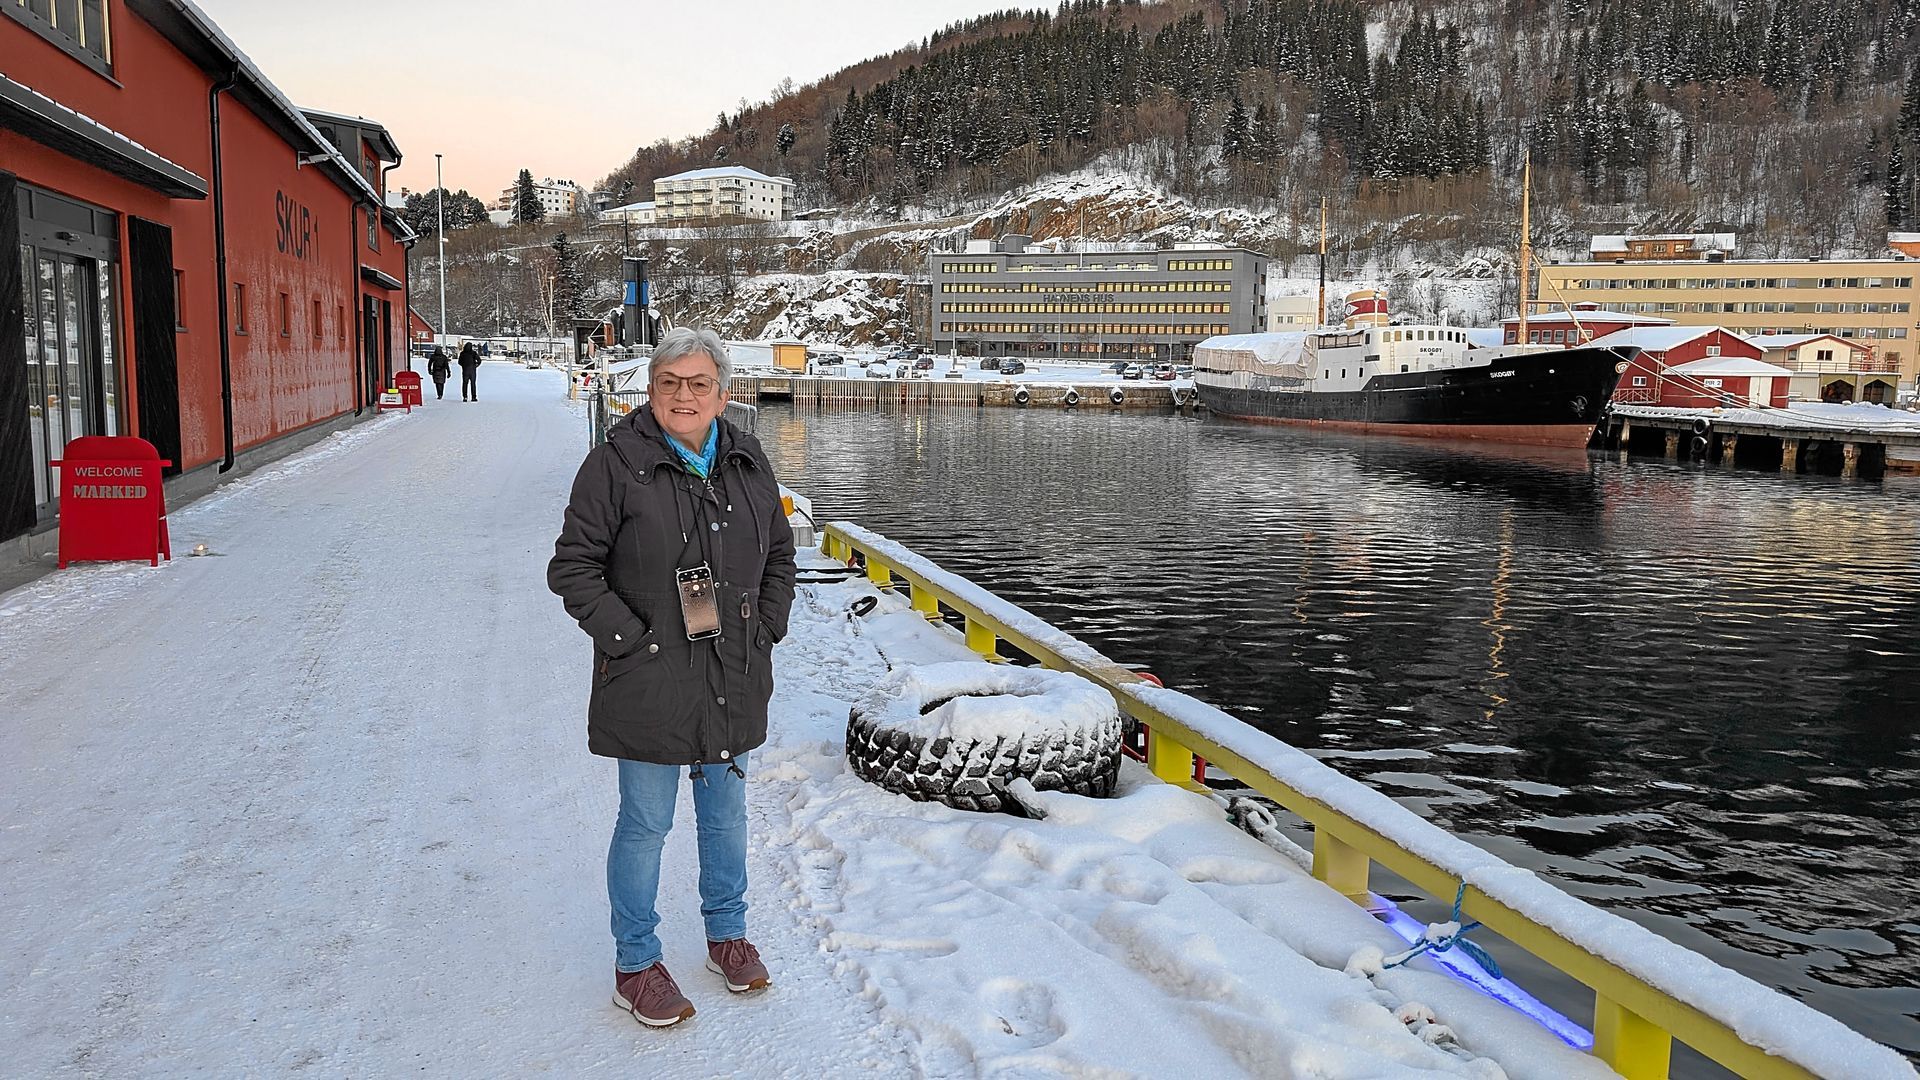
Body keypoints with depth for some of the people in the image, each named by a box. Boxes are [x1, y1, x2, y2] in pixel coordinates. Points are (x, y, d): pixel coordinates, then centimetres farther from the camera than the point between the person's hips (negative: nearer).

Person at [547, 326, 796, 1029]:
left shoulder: (748, 463, 6)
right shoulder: (616, 463, -10)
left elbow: (779, 556, 17)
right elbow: (573, 568, -9)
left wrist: (766, 631, 6)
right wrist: (632, 640, -14)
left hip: (735, 681, 5)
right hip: (649, 684, -5)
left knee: (726, 812, 19)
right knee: (646, 824, 6)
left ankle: (727, 934, 39)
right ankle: (636, 965, 24)